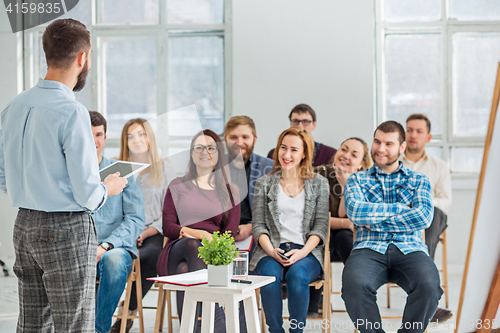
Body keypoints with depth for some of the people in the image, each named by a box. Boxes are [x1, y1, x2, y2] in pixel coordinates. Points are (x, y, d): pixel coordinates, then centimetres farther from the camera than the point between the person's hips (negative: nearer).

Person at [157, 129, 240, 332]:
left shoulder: (230, 192, 20)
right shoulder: (178, 186, 20)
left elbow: (230, 234, 10)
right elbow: (167, 227, 8)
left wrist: (212, 241, -14)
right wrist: (196, 234, -13)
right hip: (177, 252, 0)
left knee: (184, 270, -37)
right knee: (191, 245, -38)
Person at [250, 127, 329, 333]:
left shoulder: (319, 183, 12)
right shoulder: (264, 183, 14)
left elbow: (321, 225, 5)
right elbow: (258, 225, 8)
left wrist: (302, 252, -12)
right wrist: (271, 250, -12)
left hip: (306, 252, 0)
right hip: (272, 251, 1)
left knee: (297, 275, -34)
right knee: (270, 275, -33)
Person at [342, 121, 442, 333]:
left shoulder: (418, 180, 20)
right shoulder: (357, 180, 20)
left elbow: (424, 217, 0)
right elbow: (355, 211, -2)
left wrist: (375, 224, -3)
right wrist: (401, 208, 0)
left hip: (409, 250, 0)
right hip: (369, 249, 0)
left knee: (429, 285, -33)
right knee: (354, 284, -35)